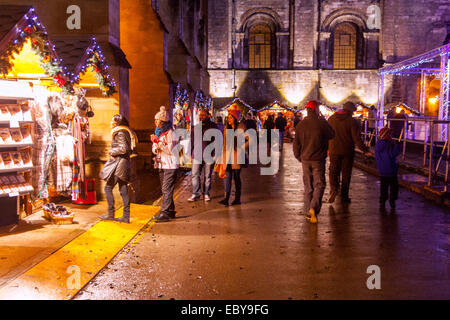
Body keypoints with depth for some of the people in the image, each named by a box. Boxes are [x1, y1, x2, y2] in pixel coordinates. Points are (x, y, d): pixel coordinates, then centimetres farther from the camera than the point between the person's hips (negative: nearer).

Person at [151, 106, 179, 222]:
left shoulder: (170, 132, -11)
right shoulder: (158, 132, 15)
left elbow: (171, 149, -16)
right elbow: (154, 148, 14)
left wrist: (158, 142, -16)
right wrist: (157, 148, -8)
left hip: (170, 165, -9)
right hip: (161, 165, 9)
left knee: (166, 189, -10)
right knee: (165, 189, 13)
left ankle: (164, 213, -10)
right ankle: (171, 211, 22)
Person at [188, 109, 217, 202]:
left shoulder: (213, 126, 2)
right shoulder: (195, 127, 12)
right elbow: (192, 141, 18)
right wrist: (190, 153, 12)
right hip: (197, 155, 3)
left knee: (207, 176, 5)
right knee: (195, 175, -1)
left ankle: (206, 194, 16)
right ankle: (195, 194, 7)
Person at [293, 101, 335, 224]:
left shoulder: (300, 125, -1)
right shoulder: (322, 123, -12)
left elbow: (296, 144, 3)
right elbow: (332, 135, 6)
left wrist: (299, 157, 17)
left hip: (305, 160, 3)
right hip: (318, 160, -3)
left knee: (308, 186, 12)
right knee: (319, 185, 5)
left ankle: (308, 212, 15)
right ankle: (314, 207, -14)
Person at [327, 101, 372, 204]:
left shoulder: (331, 119, 2)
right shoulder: (353, 122, -12)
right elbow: (357, 139, -15)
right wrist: (365, 150, -6)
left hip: (334, 150, 3)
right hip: (347, 152, -2)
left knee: (333, 170, 12)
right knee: (346, 173, 8)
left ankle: (333, 188, -13)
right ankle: (344, 196, 13)